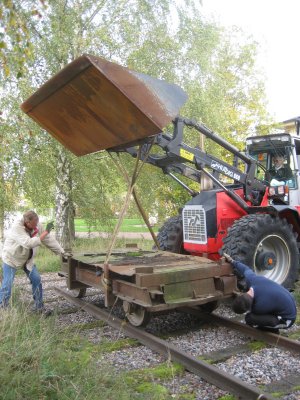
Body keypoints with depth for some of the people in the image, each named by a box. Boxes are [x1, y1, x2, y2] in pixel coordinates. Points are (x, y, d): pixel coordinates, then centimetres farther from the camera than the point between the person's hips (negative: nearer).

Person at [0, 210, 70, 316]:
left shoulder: (38, 226, -15)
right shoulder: (17, 228, -32)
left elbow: (49, 240, -9)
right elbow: (29, 243, -42)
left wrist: (62, 252, -13)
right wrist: (46, 231, -39)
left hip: (27, 259, 5)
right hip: (12, 258, -5)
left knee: (37, 280, 0)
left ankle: (39, 307, 12)